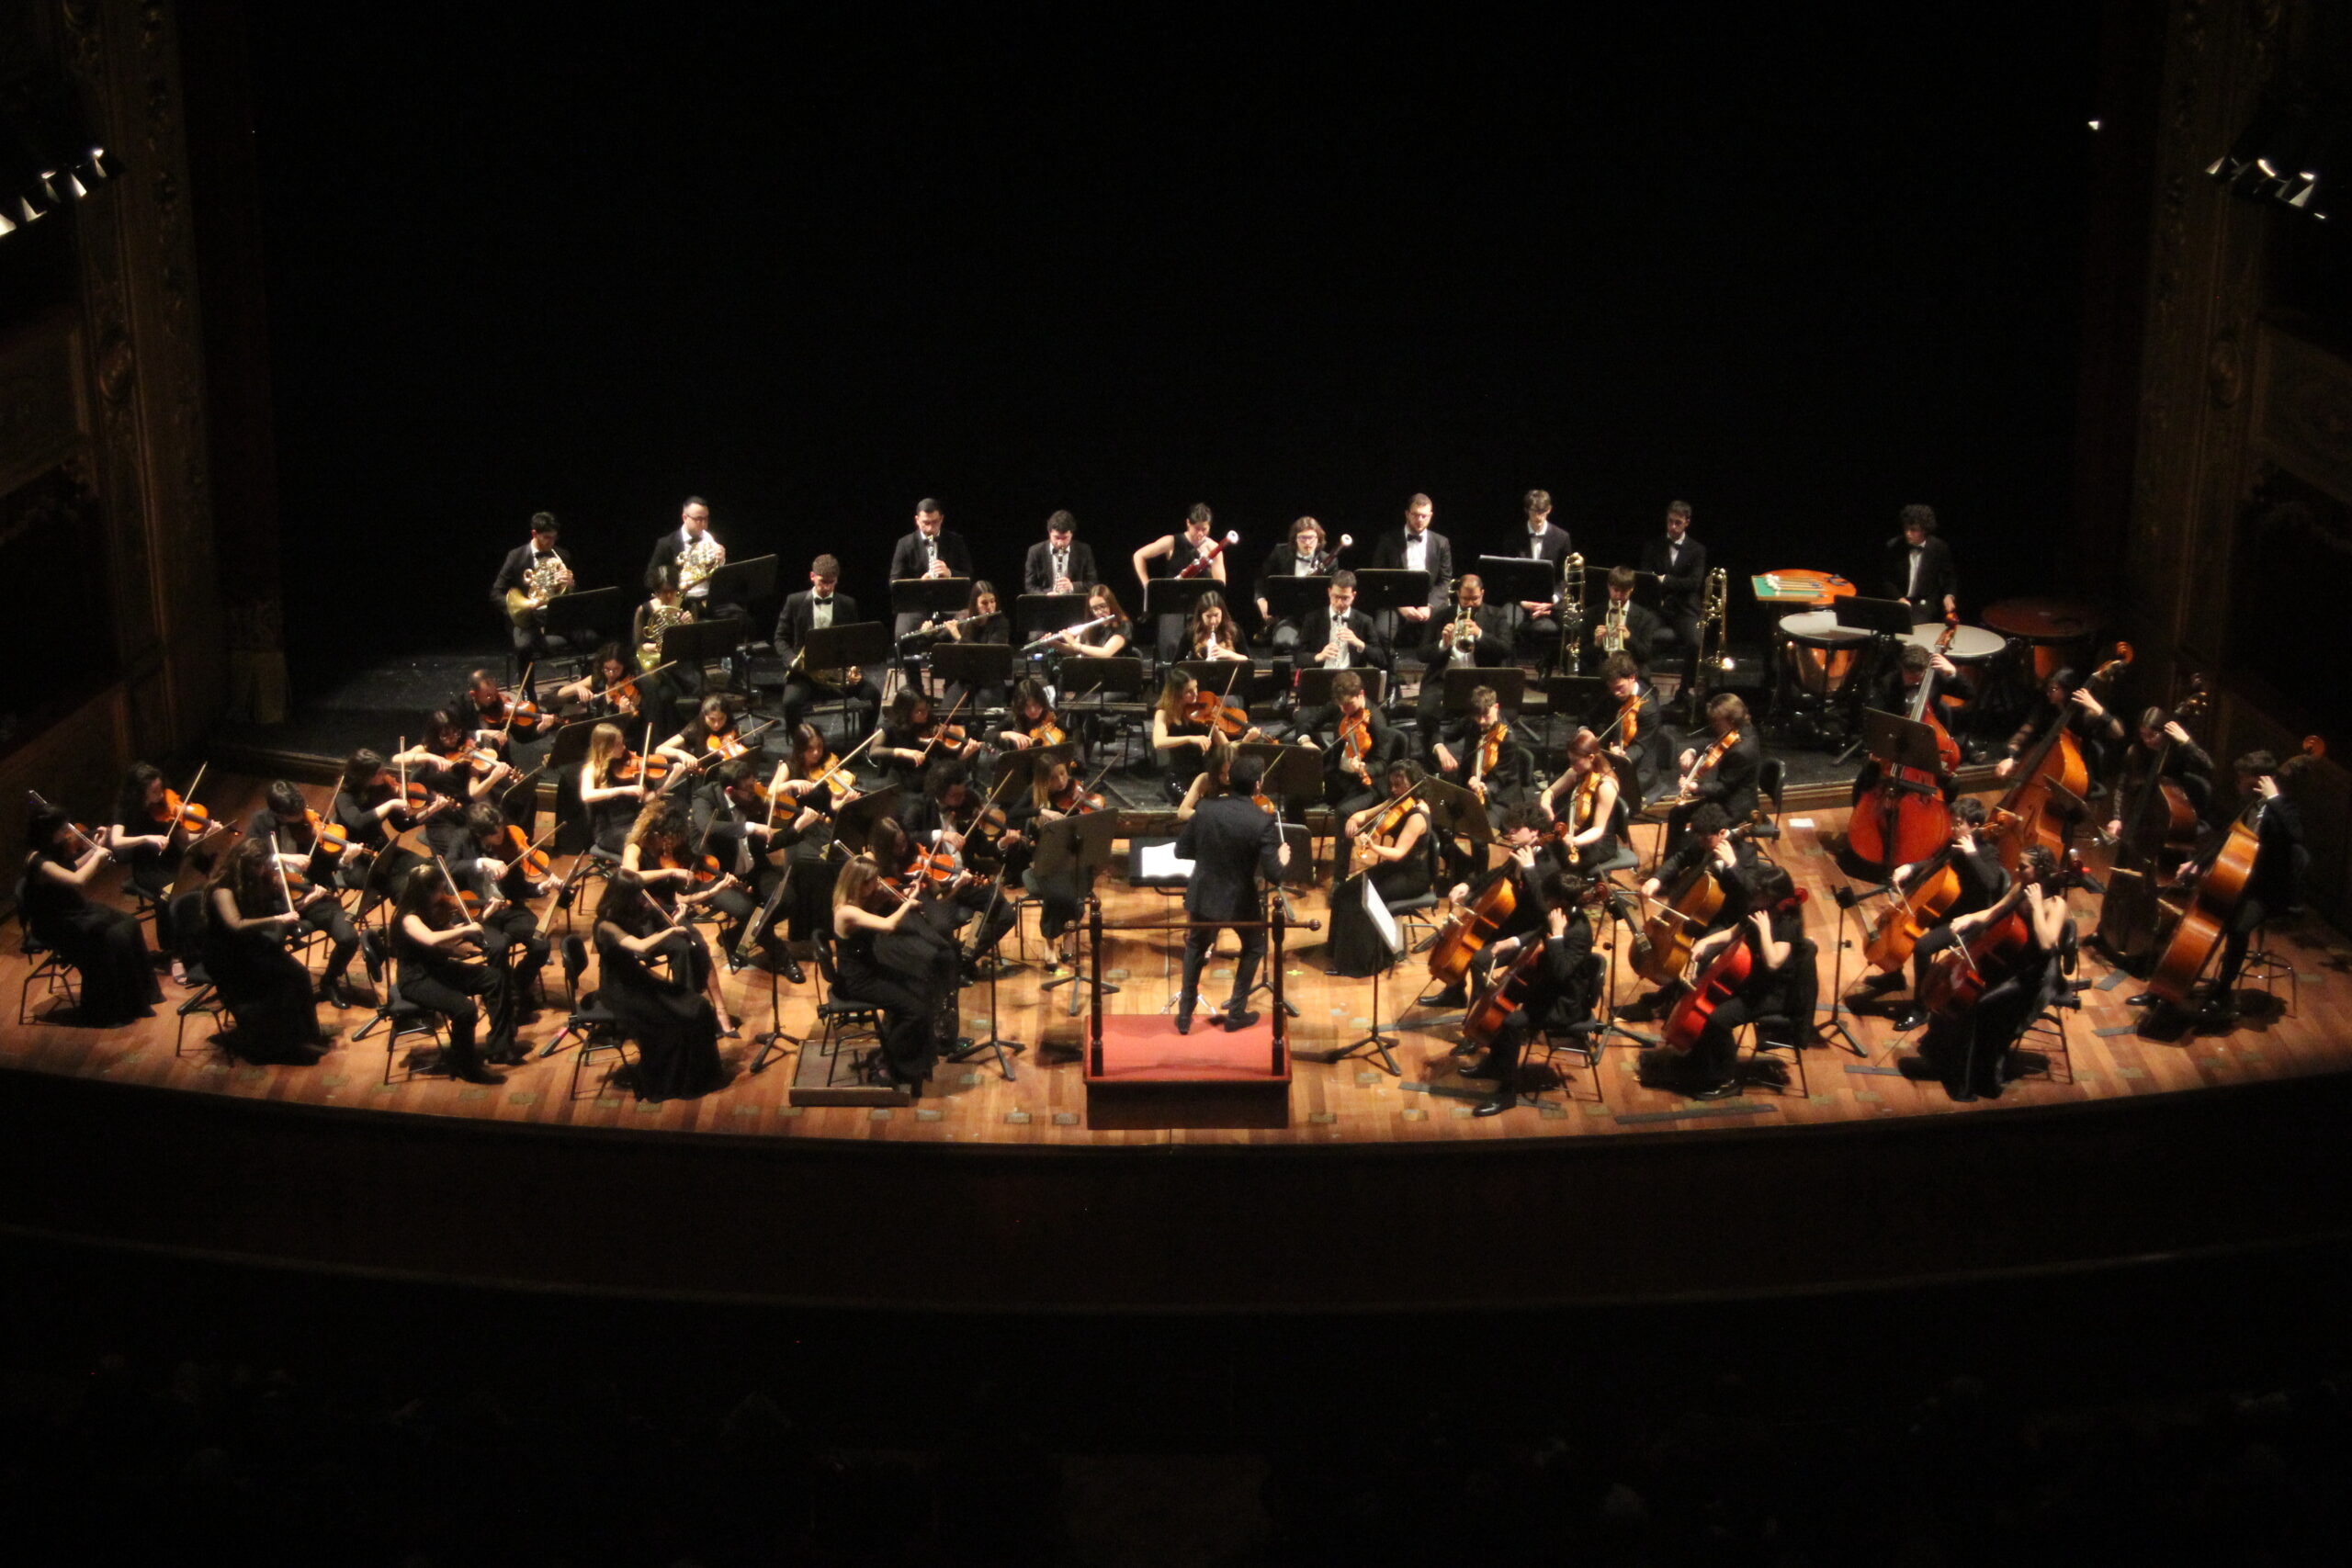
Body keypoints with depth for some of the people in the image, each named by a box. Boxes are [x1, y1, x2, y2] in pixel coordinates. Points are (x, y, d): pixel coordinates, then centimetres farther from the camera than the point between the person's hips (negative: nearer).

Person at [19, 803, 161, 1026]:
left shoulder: (54, 851, 1)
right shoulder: (38, 861, -27)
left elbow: (71, 870, 23)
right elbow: (77, 880, -39)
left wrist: (94, 851, 8)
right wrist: (98, 856, -24)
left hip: (75, 910, 9)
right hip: (56, 926, -9)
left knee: (129, 922, -6)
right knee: (114, 937, -22)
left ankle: (139, 997, 2)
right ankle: (109, 1011, -9)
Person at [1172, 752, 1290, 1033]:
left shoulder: (1206, 809, -11)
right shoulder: (1263, 822, -21)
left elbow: (1181, 851, -1)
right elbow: (1273, 875, -21)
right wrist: (1282, 861, 1)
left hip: (1202, 896, 3)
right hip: (1240, 902, -2)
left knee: (1196, 946, 30)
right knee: (1254, 947, 28)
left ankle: (1185, 1014, 28)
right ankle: (1236, 1012, 26)